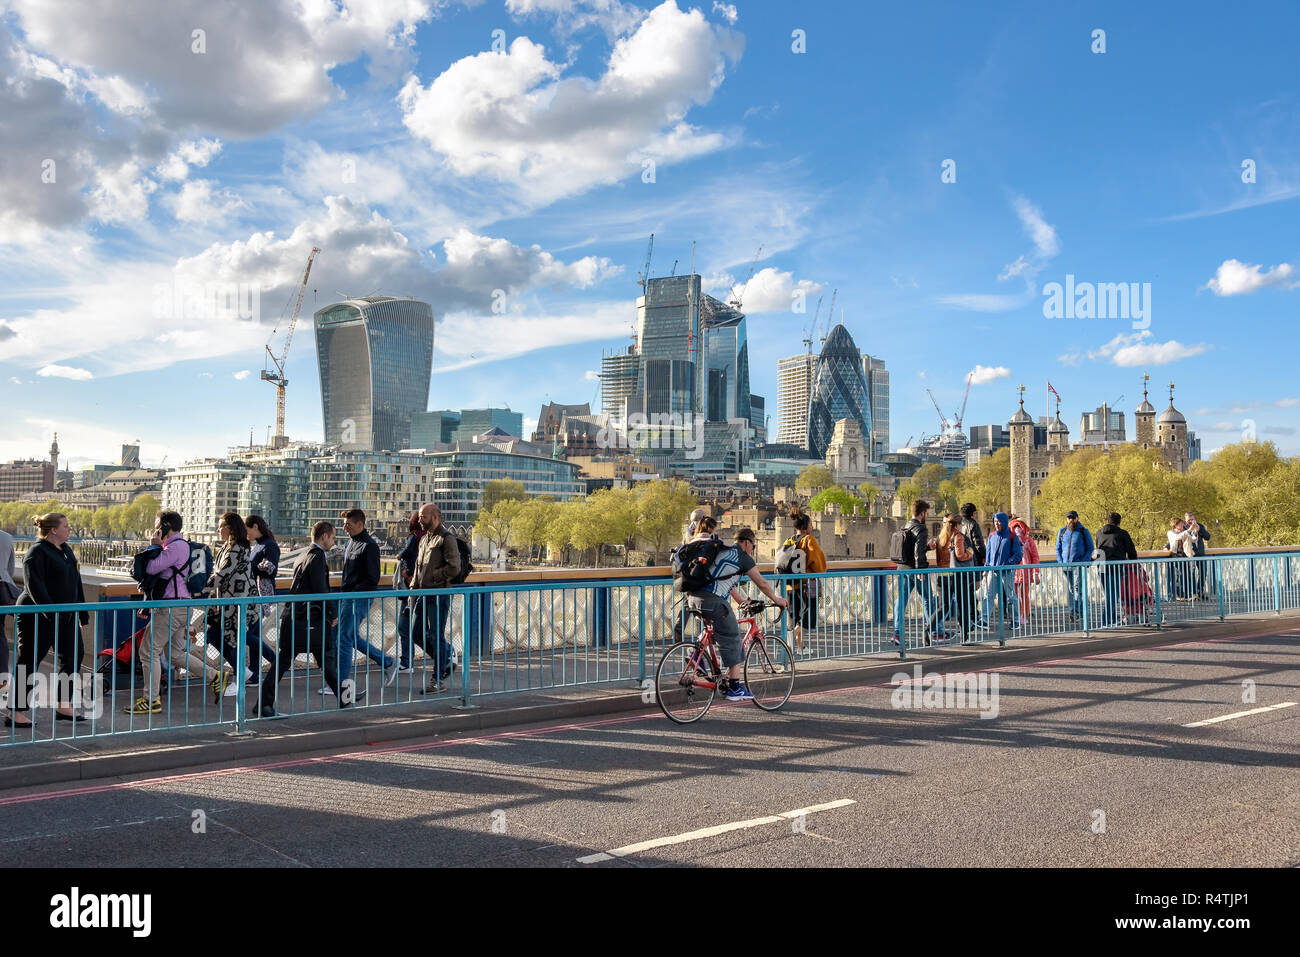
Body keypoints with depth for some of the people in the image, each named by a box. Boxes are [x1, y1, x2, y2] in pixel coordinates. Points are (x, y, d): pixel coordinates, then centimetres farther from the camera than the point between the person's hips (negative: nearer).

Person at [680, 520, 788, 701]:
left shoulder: (723, 552, 27)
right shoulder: (743, 556, 3)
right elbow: (762, 584, 9)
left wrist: (744, 602, 47)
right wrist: (776, 599, 25)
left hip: (693, 598, 9)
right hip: (713, 600, -9)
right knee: (732, 640, 1)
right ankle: (735, 687, 3)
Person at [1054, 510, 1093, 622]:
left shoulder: (1084, 532, 1)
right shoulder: (1061, 531, 12)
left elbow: (1090, 548, 2)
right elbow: (1058, 548, 16)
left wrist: (1083, 561, -10)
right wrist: (1060, 562, 3)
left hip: (1079, 564, -4)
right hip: (1065, 565, 5)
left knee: (1077, 587, -15)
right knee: (1069, 589, 6)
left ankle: (1075, 612, -22)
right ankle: (1080, 612, 15)